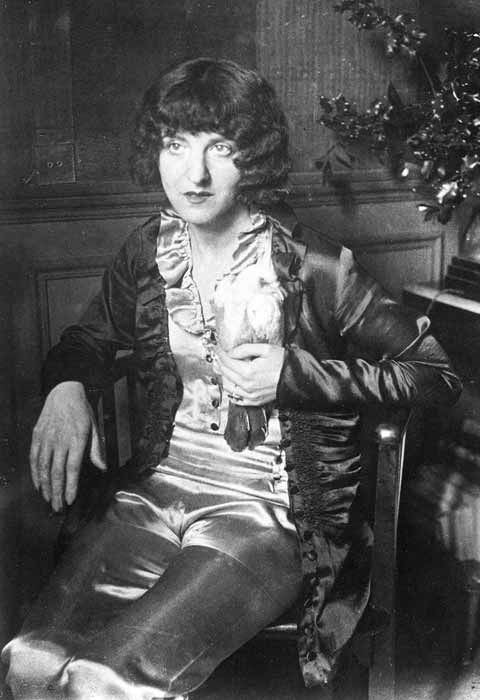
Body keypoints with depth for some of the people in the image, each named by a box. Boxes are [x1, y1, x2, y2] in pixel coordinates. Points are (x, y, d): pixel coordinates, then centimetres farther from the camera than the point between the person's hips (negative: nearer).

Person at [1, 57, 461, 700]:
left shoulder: (314, 268, -10)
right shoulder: (147, 253, 4)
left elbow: (438, 375, -5)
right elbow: (90, 338, 21)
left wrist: (299, 373, -15)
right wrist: (65, 388, -3)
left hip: (270, 509, -4)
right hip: (157, 488, 4)